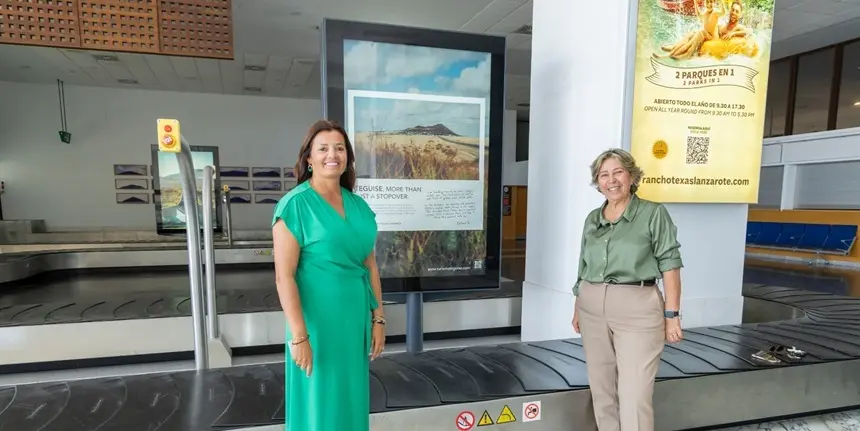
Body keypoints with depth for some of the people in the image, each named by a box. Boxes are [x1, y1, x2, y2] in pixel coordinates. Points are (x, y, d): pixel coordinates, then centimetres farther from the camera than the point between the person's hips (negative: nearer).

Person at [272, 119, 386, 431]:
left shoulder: (359, 205, 6)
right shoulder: (294, 205, -12)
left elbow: (370, 266, 9)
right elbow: (284, 276, -15)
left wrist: (378, 319, 8)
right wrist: (299, 336, -18)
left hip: (355, 320, 6)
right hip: (317, 321, -6)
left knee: (352, 400, 18)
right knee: (318, 404, 10)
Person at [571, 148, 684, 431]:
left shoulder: (653, 213, -3)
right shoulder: (592, 219, 10)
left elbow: (670, 265, -6)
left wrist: (672, 314, -10)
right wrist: (577, 308, 16)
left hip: (637, 309, -5)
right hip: (592, 309, 5)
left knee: (635, 395, -3)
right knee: (601, 389, 13)